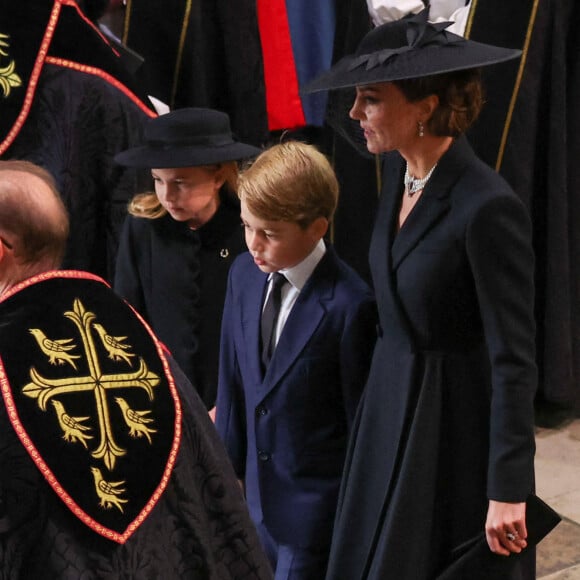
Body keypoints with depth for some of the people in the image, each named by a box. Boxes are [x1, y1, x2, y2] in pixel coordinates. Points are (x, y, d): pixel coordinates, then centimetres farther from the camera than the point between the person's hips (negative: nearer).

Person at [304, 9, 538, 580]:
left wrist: (507, 490, -19)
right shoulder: (397, 169, 0)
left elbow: (514, 358, -21)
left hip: (457, 426, -8)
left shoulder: (488, 207, -24)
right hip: (389, 406, 8)